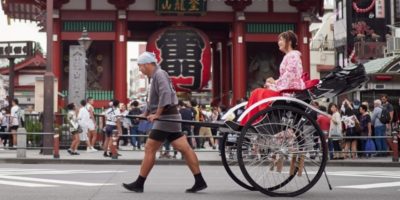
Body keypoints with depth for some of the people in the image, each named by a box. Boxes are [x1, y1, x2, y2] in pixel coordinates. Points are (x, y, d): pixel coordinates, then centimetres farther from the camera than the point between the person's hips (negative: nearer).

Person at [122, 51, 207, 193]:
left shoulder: (159, 74, -11)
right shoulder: (154, 77, 20)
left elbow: (165, 95, -24)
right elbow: (152, 101, 26)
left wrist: (156, 115, -21)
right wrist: (145, 115, 18)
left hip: (166, 117, -10)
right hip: (169, 118, 10)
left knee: (149, 149, -4)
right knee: (184, 149, 4)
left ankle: (139, 184, 2)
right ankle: (199, 181, 3)